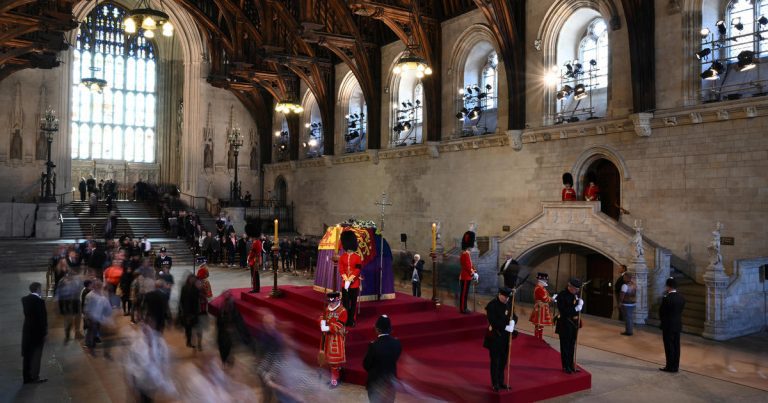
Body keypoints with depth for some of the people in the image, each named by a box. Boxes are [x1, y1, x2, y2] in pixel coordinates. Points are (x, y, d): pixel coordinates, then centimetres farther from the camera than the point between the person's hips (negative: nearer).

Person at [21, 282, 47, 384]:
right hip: (37, 331, -7)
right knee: (36, 355, 5)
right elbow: (43, 317, -16)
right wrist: (45, 331, -8)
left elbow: (27, 313, 5)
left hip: (27, 330, 7)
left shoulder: (24, 299, 2)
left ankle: (27, 377, 21)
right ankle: (34, 377, 11)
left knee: (27, 355, 13)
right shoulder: (39, 301, -20)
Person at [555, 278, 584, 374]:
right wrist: (575, 309, -23)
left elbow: (580, 307, 11)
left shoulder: (576, 294, 5)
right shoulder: (562, 295, -16)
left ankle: (571, 365, 26)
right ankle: (566, 366, 14)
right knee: (565, 345, 4)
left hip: (574, 323, 6)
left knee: (572, 345, 15)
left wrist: (580, 304, -10)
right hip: (565, 324, -6)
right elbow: (563, 311, -21)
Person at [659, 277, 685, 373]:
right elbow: (681, 310, 8)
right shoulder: (681, 298, 2)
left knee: (669, 346, 1)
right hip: (678, 325, 7)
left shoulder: (666, 298, -20)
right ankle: (675, 366, 17)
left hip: (668, 326, -7)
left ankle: (670, 366, 5)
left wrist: (662, 320, 7)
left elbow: (661, 312, -11)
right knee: (676, 346, 11)